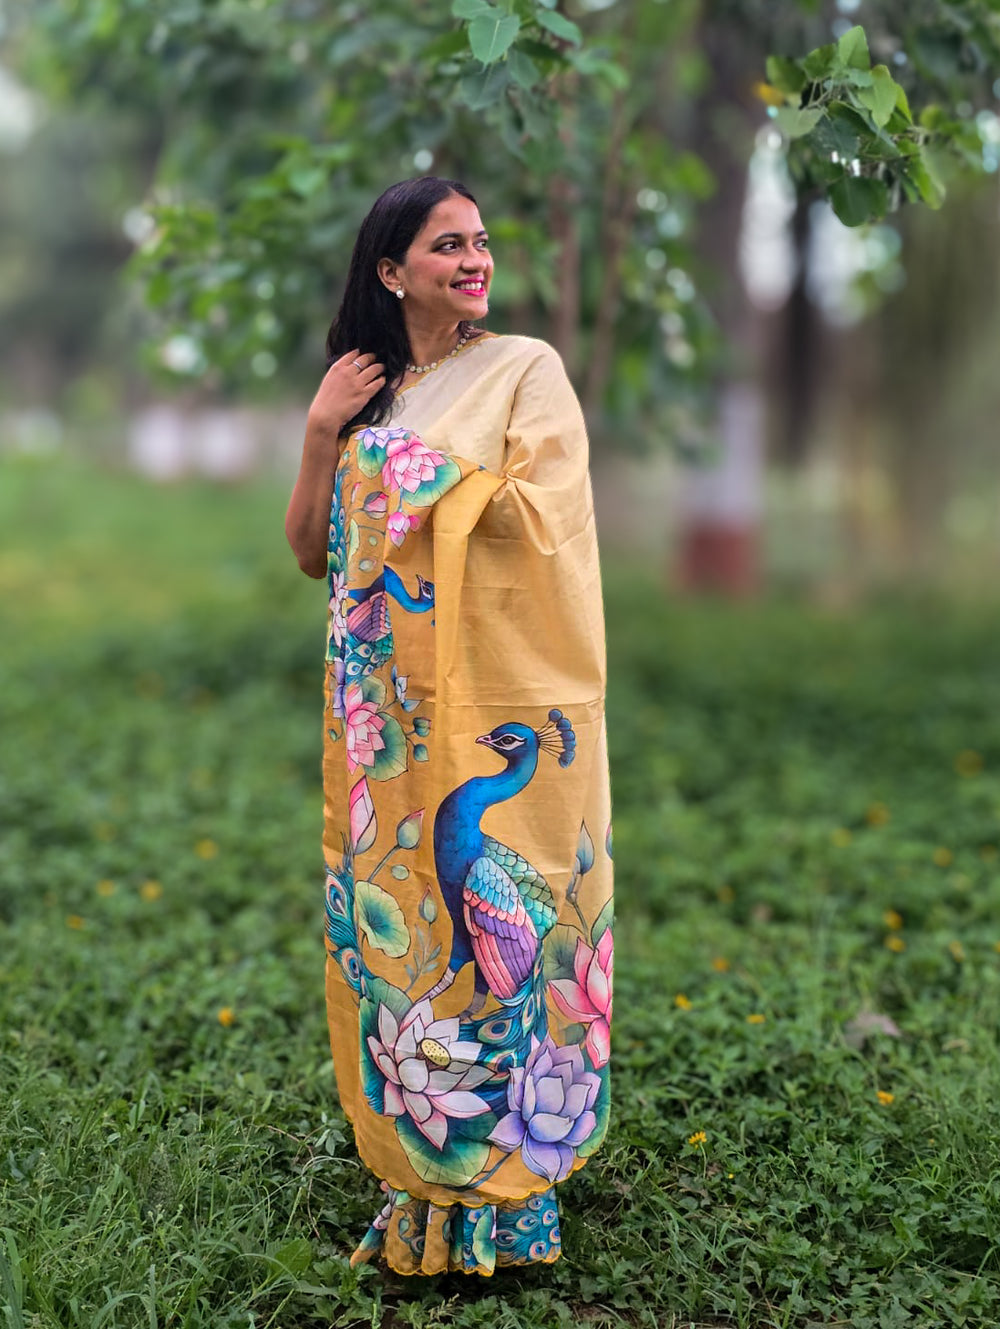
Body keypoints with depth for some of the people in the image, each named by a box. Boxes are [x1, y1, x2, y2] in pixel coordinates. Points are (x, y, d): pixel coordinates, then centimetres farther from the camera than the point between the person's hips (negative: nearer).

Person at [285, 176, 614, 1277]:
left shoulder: (525, 370, 0)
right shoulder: (365, 390, 14)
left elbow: (531, 518, -14)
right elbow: (312, 552, 10)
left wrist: (389, 461, -6)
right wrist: (322, 430, -2)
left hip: (499, 711, -5)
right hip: (386, 712, 5)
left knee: (495, 917, -1)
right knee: (396, 919, 10)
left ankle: (507, 1171, 14)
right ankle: (421, 1164, 26)